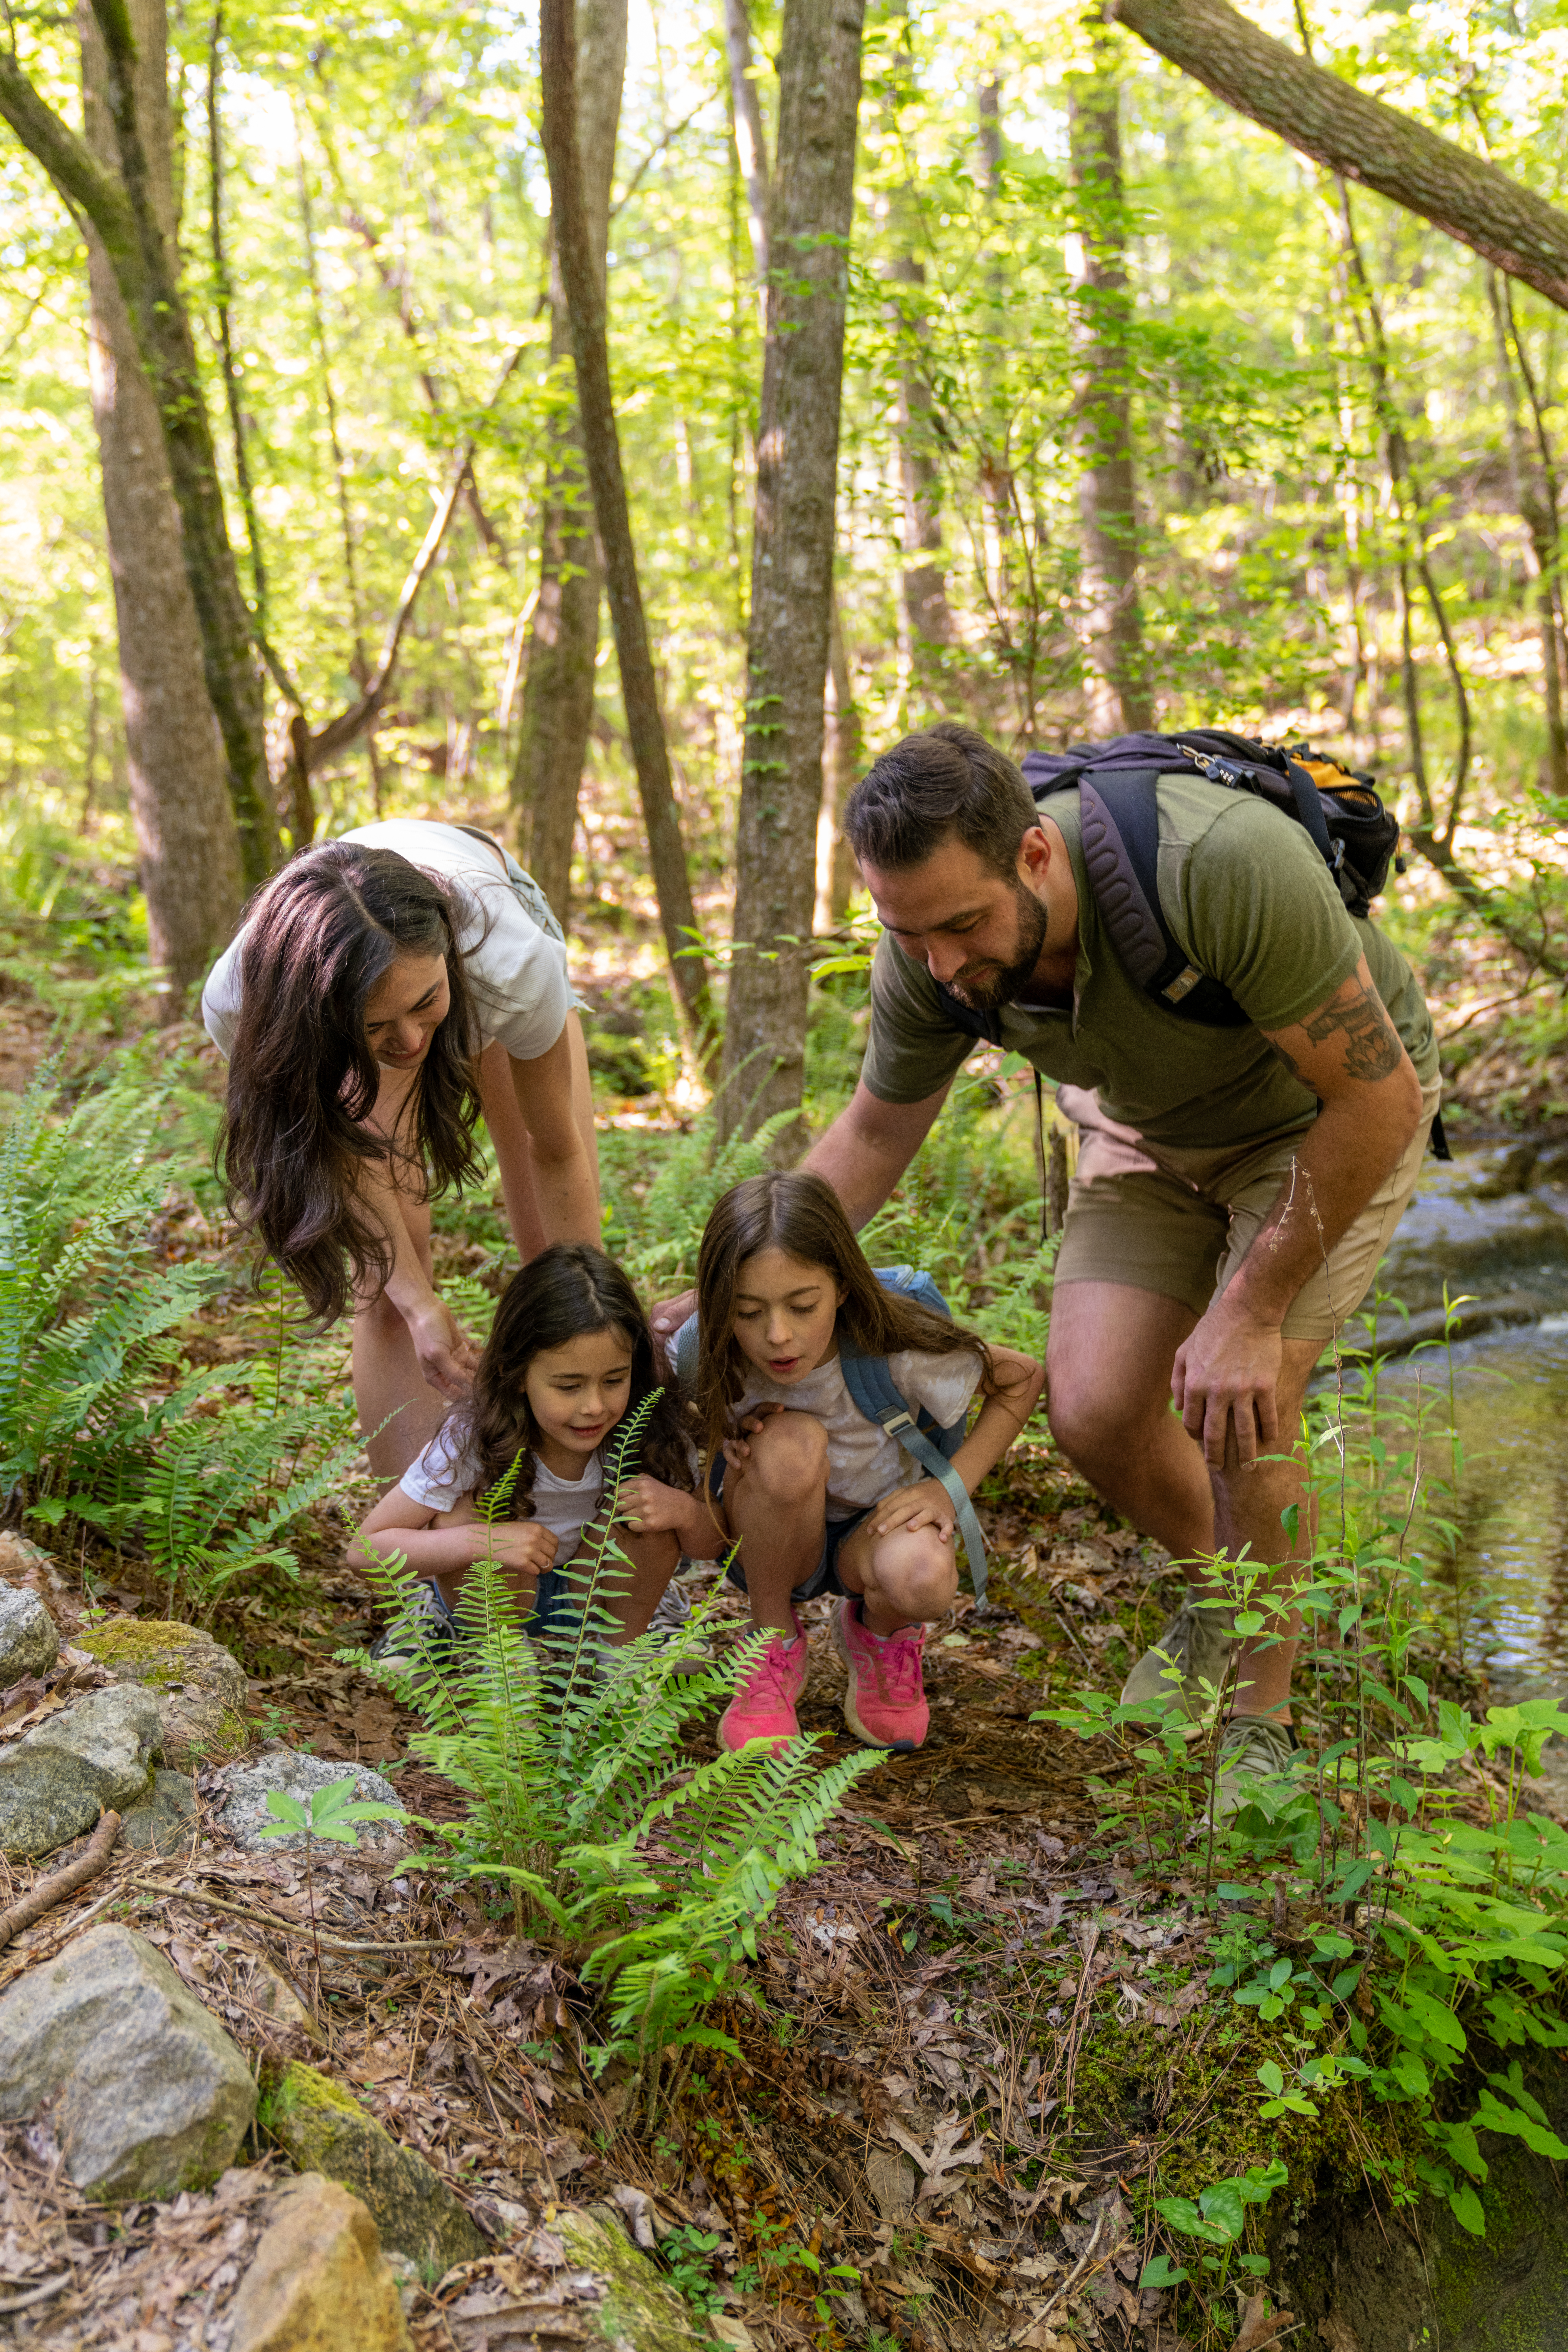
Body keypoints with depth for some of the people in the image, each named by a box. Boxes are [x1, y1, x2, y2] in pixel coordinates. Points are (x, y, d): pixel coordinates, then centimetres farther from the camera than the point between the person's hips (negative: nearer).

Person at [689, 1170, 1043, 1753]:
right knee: (793, 1442, -35)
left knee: (921, 1574, -37)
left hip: (870, 1532, 0)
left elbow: (1023, 1380, -8)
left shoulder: (896, 1351, -25)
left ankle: (878, 1637, 3)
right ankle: (774, 1645, -8)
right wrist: (735, 1470, -31)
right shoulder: (714, 1365, -22)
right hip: (771, 1545, 0)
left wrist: (950, 1487, -18)